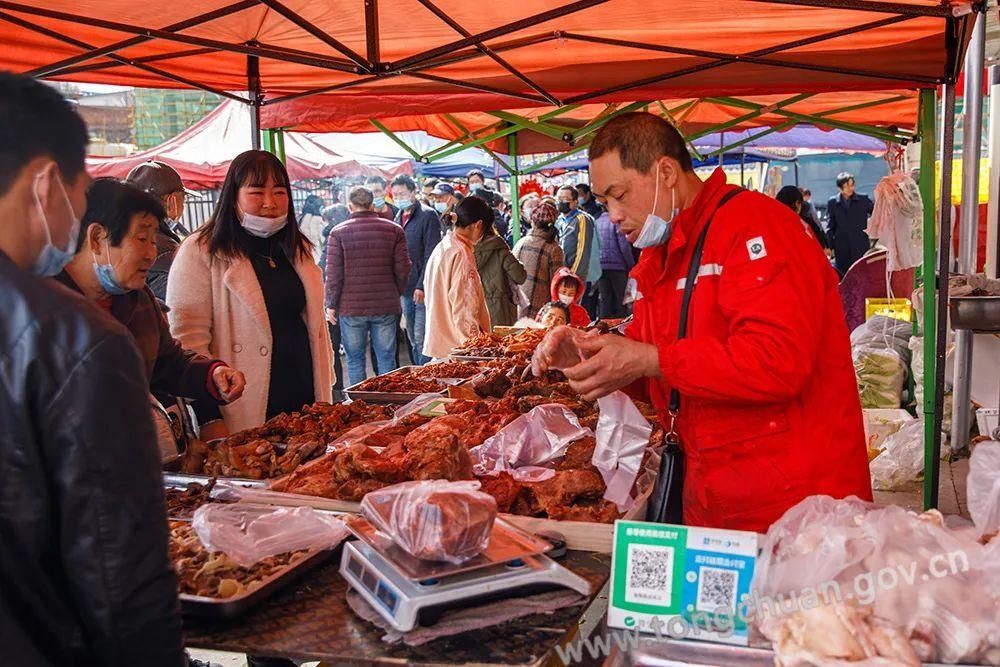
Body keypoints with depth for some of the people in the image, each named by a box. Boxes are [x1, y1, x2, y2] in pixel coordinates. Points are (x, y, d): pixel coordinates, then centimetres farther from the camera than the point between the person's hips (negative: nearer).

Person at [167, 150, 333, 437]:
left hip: (304, 403, 6)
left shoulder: (298, 249, 14)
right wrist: (209, 418, -17)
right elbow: (188, 340, -12)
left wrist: (325, 395, 14)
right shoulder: (200, 252, -7)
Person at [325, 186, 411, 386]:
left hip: (351, 307, -1)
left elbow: (333, 274, -5)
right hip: (386, 306, 1)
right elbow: (403, 269, 1)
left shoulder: (339, 232, -3)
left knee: (355, 360, 7)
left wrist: (331, 304, 4)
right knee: (386, 359, 8)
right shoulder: (394, 230, 1)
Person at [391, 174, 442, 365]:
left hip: (423, 290, -8)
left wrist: (422, 286, -19)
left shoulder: (428, 216, -8)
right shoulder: (398, 219, 16)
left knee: (421, 338, -9)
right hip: (405, 289, 8)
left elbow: (431, 255, -13)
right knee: (413, 339, 12)